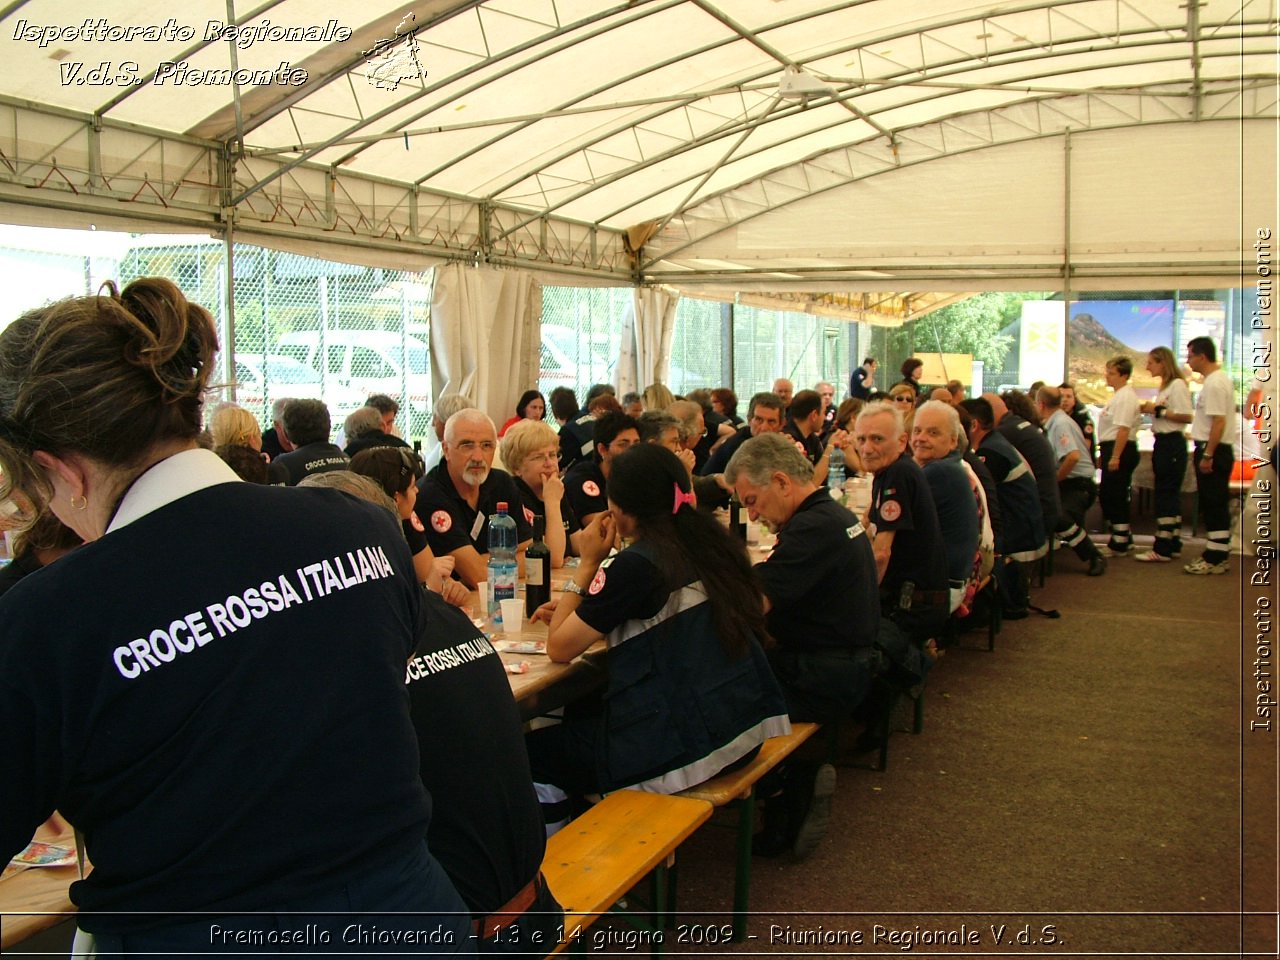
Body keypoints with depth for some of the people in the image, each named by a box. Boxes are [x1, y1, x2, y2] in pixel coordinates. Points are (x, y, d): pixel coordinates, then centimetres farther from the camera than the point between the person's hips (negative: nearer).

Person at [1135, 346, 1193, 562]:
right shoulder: (1164, 387, 18)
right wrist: (1150, 410, 7)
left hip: (1172, 443, -10)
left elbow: (1186, 417, -20)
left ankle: (1162, 549, -8)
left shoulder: (1177, 385, -12)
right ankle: (1173, 545, 16)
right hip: (1162, 442, 10)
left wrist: (1158, 410, -17)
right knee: (1169, 495, 11)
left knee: (1166, 495, -9)